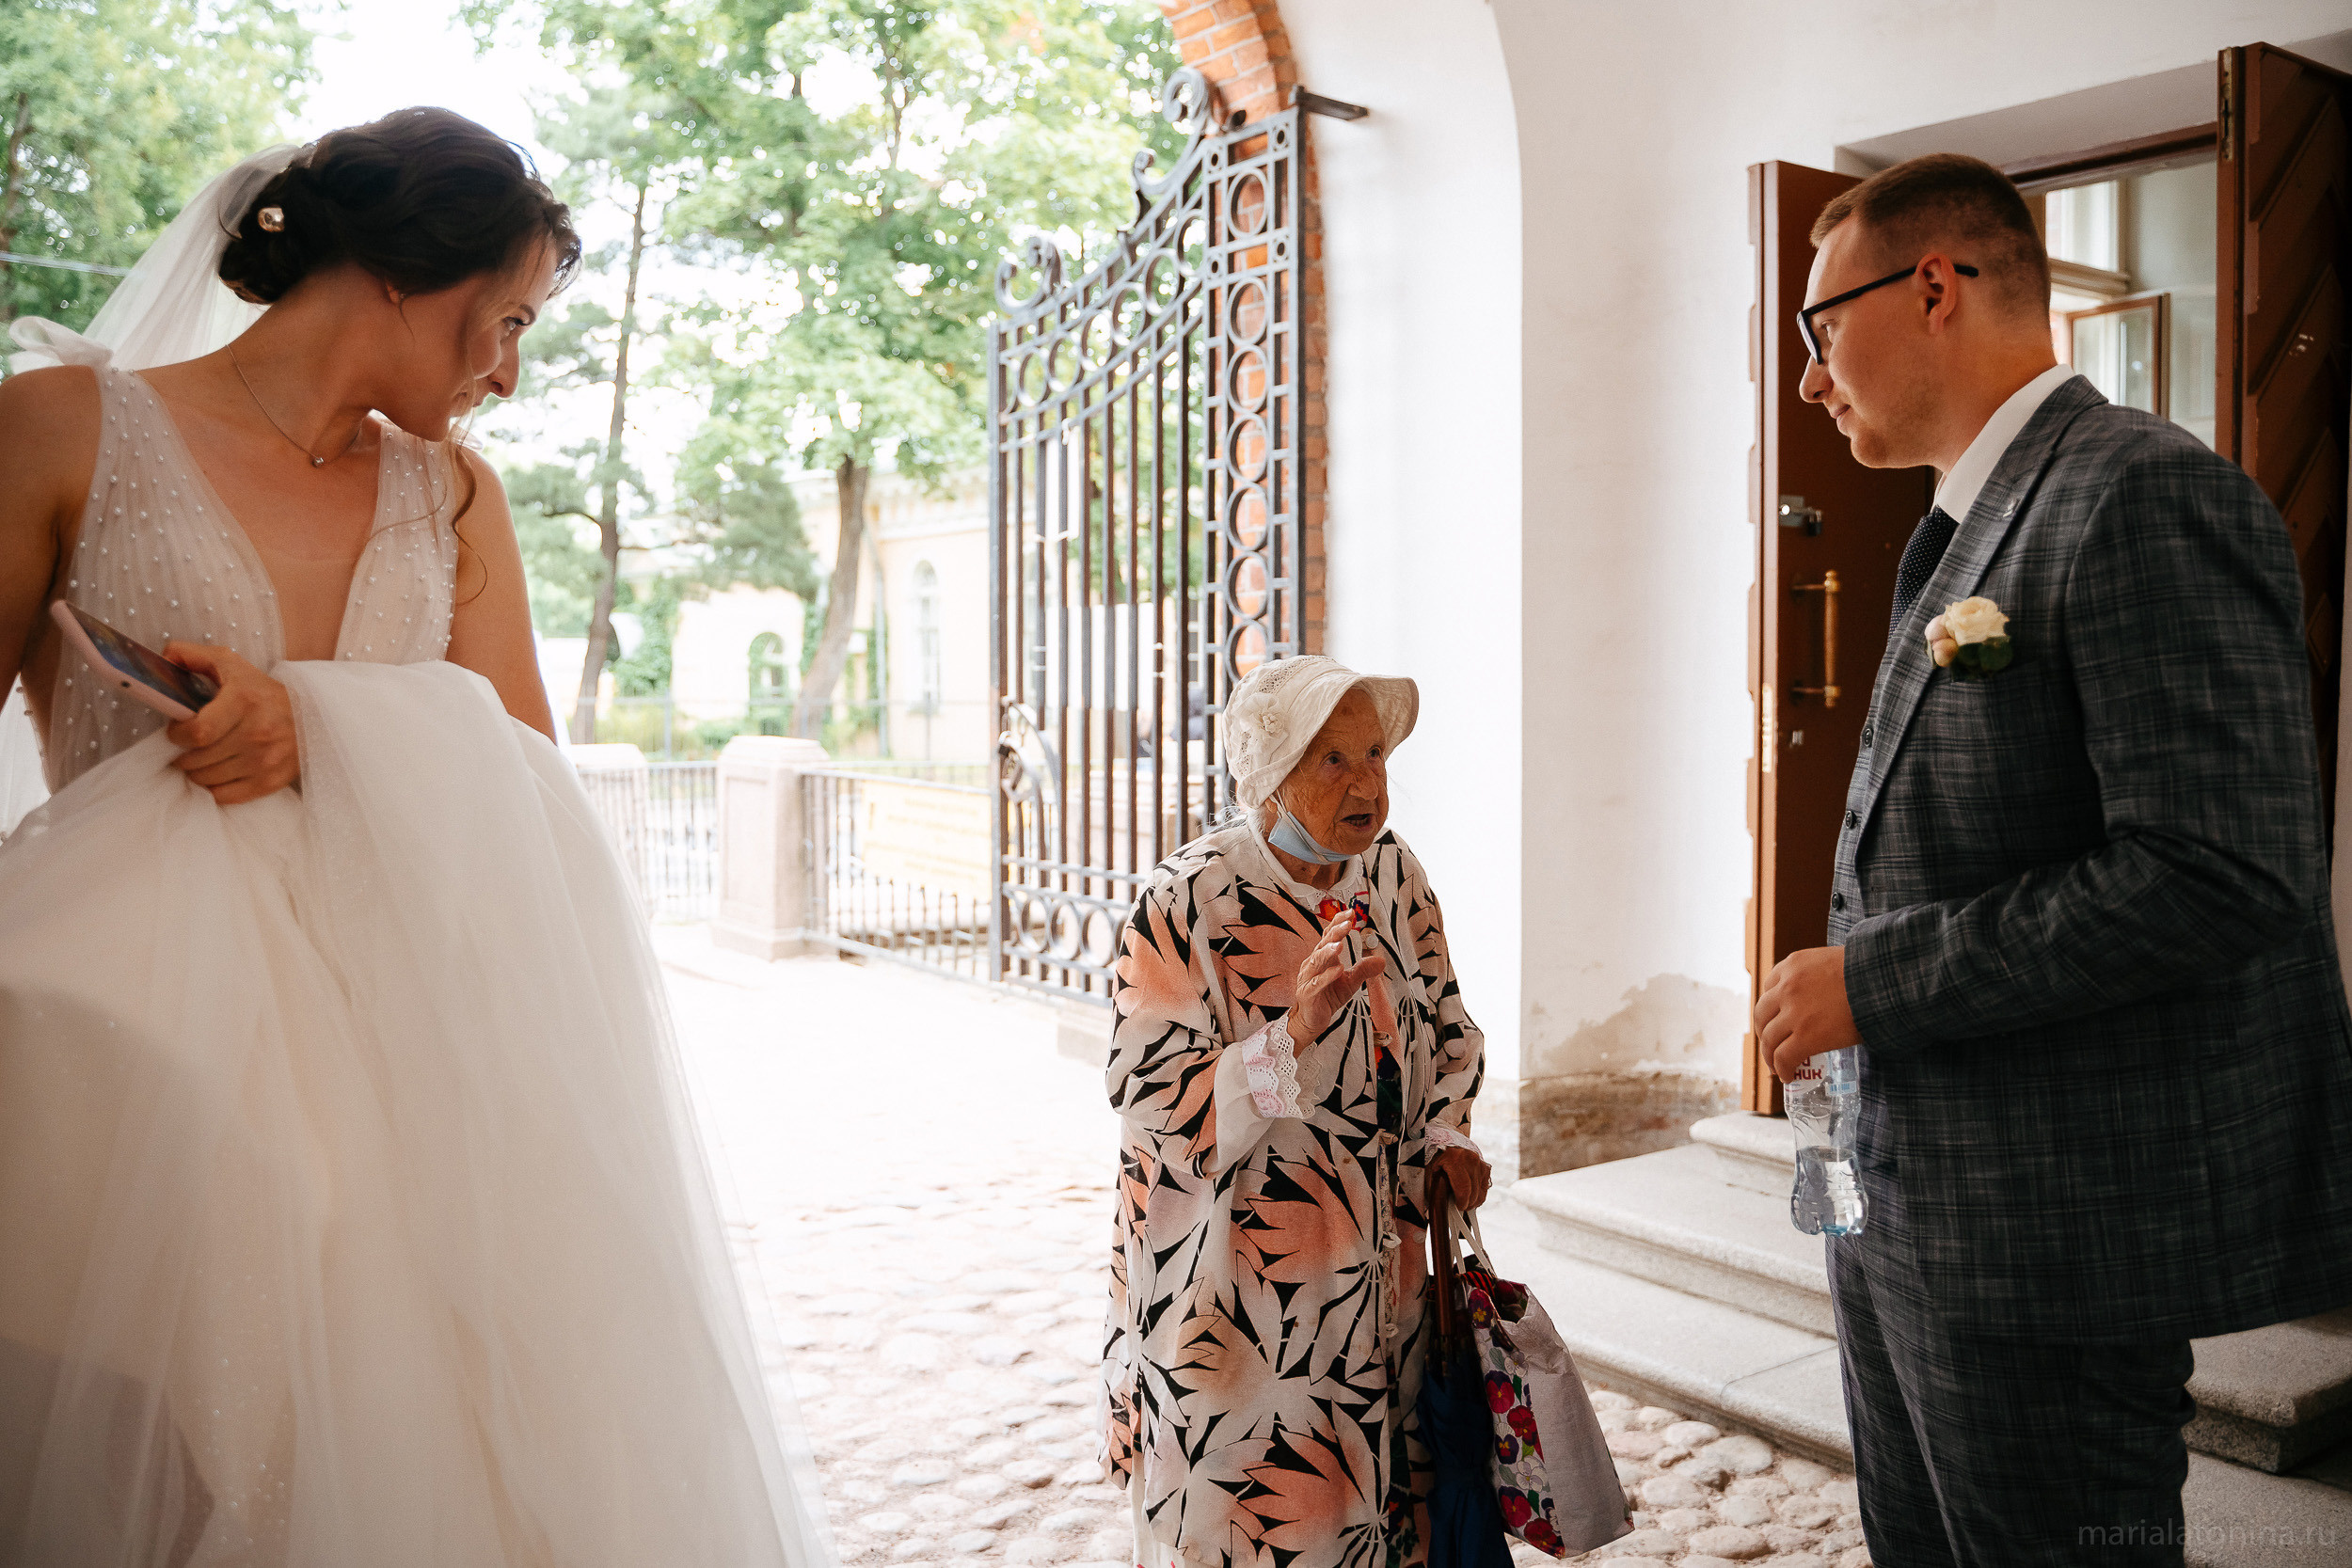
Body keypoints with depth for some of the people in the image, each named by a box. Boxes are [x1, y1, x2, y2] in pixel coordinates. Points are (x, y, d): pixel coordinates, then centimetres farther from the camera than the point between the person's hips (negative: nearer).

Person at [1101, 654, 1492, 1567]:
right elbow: (1155, 1113, -21)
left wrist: (1444, 1133, -2)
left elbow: (1447, 1027, 15)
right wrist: (1294, 1033, -32)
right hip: (1236, 1301, -5)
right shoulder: (1187, 904, -17)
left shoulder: (1393, 873, 1)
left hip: (1379, 1276, 5)